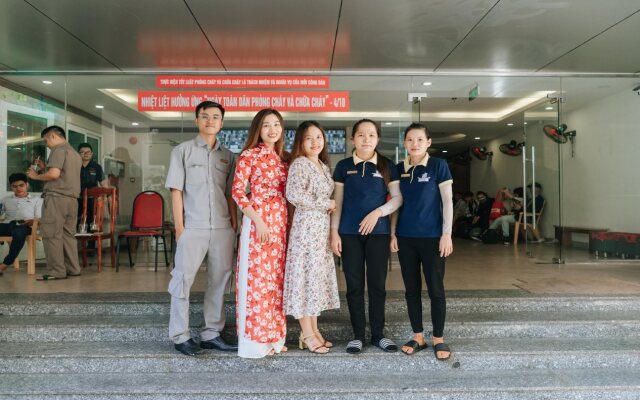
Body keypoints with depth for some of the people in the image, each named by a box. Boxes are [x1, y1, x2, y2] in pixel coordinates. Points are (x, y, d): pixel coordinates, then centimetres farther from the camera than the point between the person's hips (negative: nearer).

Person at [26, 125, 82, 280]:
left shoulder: (59, 150, -5)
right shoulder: (75, 153, 22)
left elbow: (54, 174, -18)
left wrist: (36, 176, -2)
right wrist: (44, 169, 20)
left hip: (56, 197, -9)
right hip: (72, 199, 9)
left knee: (51, 234, -6)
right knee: (68, 234, 10)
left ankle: (57, 271, -6)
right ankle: (73, 269, 10)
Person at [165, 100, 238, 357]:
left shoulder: (227, 155, 14)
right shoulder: (183, 150, 5)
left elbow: (230, 195, 14)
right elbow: (176, 190, 0)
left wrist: (234, 225, 6)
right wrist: (179, 226, -6)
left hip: (222, 228, 4)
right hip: (192, 227, -3)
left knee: (219, 281, 8)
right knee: (183, 280, 0)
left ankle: (211, 334, 19)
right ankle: (180, 336, 11)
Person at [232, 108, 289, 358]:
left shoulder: (282, 157, 14)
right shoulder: (249, 155, -4)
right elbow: (237, 191, -10)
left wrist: (287, 222, 7)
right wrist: (259, 221, -17)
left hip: (281, 223, 6)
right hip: (258, 221, -6)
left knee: (276, 279, 11)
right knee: (257, 278, -2)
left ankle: (273, 336, 22)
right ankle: (255, 340, 9)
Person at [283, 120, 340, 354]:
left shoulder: (324, 166, 16)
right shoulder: (299, 164, -10)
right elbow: (293, 195, -24)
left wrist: (331, 206, 4)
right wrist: (326, 204, -15)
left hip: (322, 228, 8)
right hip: (306, 227, -8)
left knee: (318, 276, 11)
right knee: (306, 275, -3)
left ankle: (314, 330, 20)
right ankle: (307, 334, 6)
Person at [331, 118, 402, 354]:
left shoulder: (386, 165, 4)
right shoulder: (344, 166, 5)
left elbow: (397, 198, 3)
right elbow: (337, 202, 5)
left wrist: (377, 212, -13)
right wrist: (334, 232, -1)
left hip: (378, 232, 0)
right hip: (349, 233, 0)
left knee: (377, 285, 6)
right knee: (354, 286, 5)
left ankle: (378, 334, 19)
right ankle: (358, 335, 17)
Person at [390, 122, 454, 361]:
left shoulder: (438, 166, -3)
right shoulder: (399, 169, 7)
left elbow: (447, 202, -4)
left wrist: (447, 234, -9)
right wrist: (393, 233, 5)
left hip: (432, 237, -4)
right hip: (405, 238, 4)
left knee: (435, 289, 3)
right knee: (411, 289, 9)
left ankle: (438, 339, 16)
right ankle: (418, 337, 21)